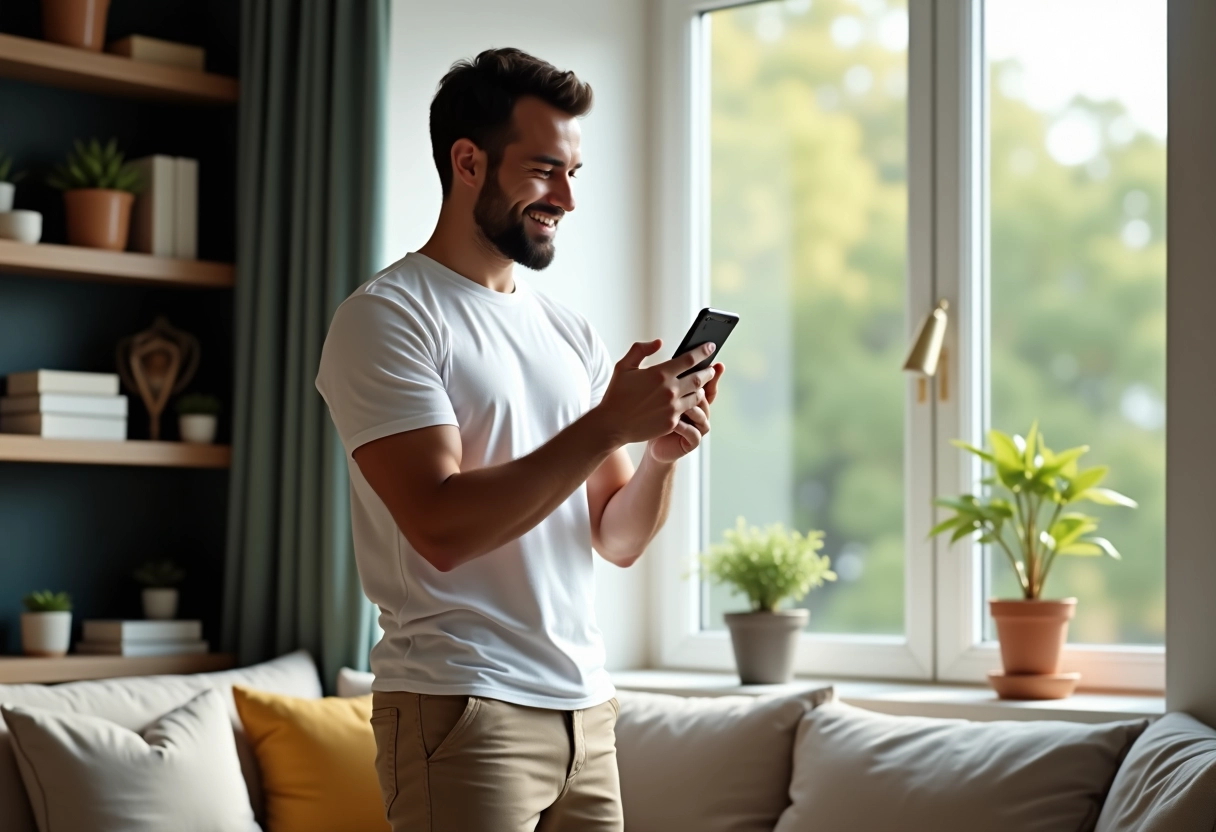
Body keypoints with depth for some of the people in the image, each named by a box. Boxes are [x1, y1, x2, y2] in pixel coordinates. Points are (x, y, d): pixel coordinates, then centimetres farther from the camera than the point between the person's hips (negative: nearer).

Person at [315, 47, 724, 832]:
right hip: (460, 708, -6)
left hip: (586, 707, 6)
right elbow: (442, 527, -18)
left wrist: (663, 454, -7)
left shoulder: (572, 333, 14)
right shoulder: (385, 317, -7)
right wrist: (608, 424, -19)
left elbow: (617, 540, 13)